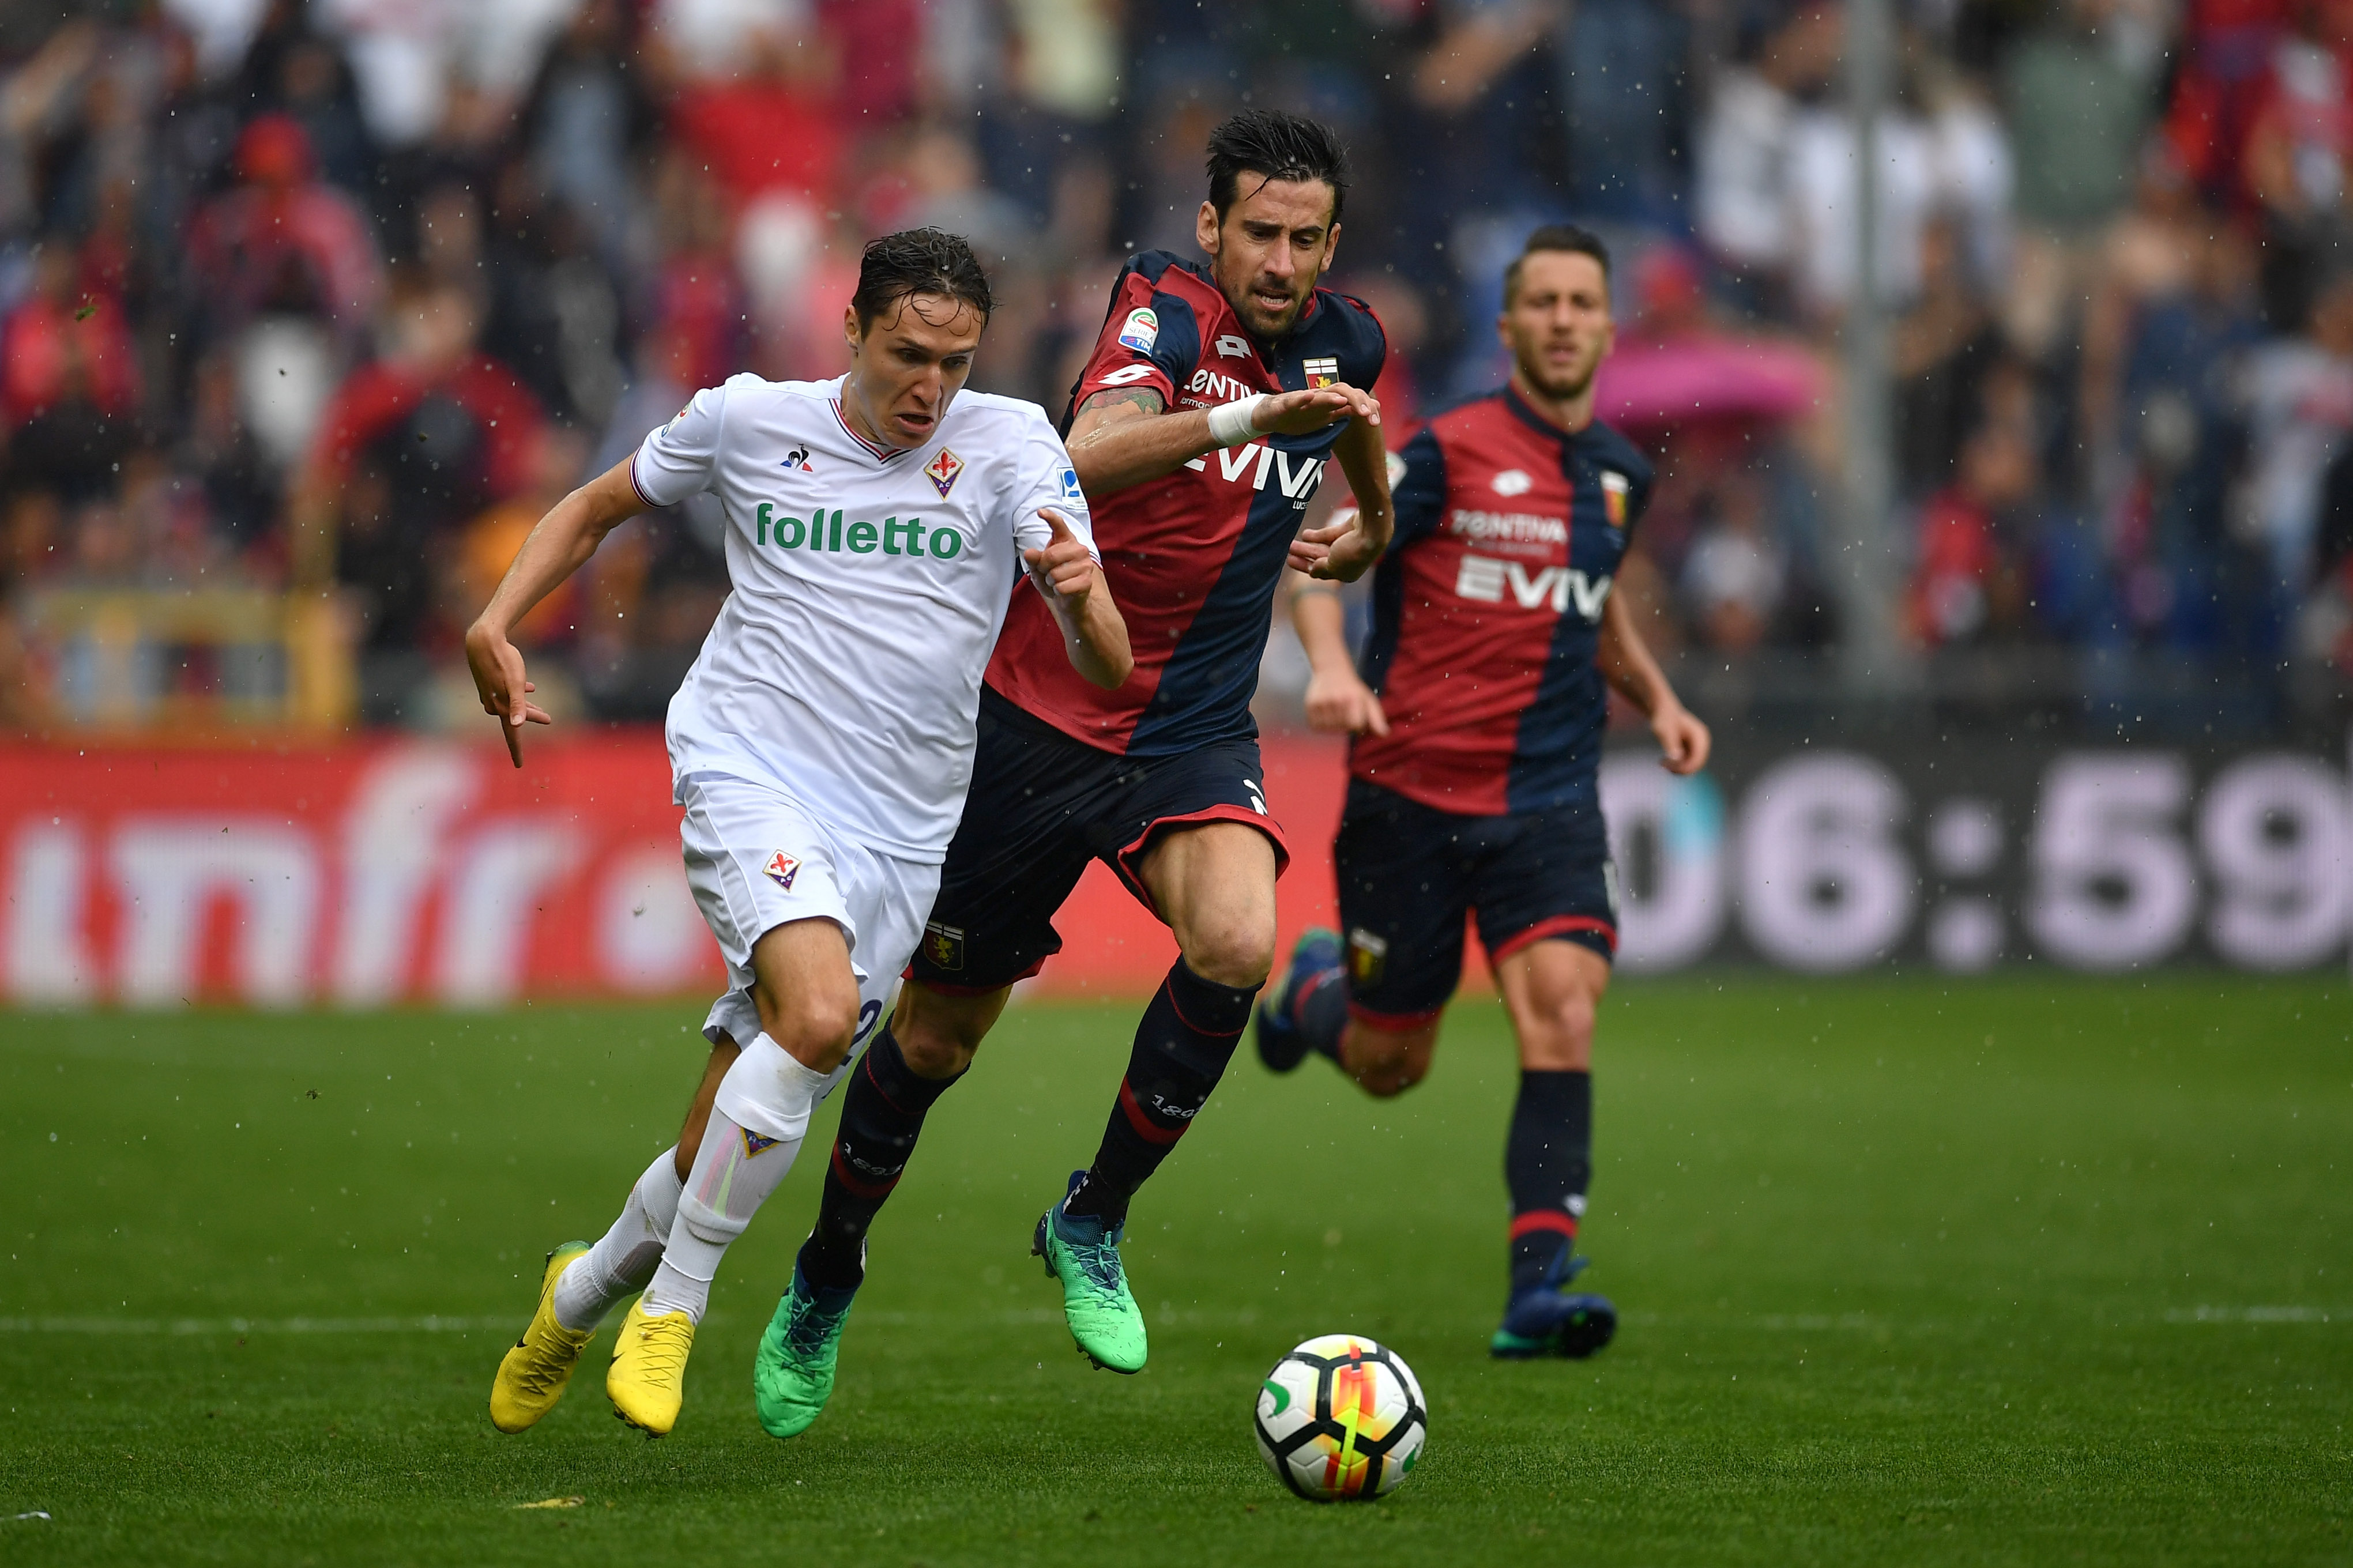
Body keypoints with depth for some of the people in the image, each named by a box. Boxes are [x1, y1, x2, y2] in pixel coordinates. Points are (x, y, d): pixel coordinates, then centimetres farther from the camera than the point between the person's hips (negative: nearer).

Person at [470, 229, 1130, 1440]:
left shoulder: (1008, 444, -1)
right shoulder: (749, 421, 0)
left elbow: (1108, 668, -8)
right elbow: (596, 508, 18)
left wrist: (1078, 596, -30)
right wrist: (495, 626, 3)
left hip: (900, 831, 2)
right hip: (748, 774, -2)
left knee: (728, 1141, 4)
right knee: (820, 1012, -30)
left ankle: (588, 1291, 34)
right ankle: (672, 1303, -15)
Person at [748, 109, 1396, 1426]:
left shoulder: (1347, 343, -1)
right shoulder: (1167, 309, -19)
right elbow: (1088, 456, -40)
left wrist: (1369, 532, 24)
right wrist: (1243, 417, -50)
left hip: (1198, 731, 4)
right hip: (1040, 715, -4)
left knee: (1237, 942, -27)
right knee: (939, 1034, 7)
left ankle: (1093, 1224, -6)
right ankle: (829, 1271, 34)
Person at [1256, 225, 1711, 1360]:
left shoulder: (1619, 473, 10)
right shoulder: (1450, 450, -8)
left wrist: (1655, 696, 14)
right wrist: (1331, 665, -24)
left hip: (1551, 802, 3)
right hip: (1412, 789, -3)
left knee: (1562, 1008, -20)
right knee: (1388, 1068, 8)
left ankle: (1539, 1286, -21)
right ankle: (1316, 989, 46)